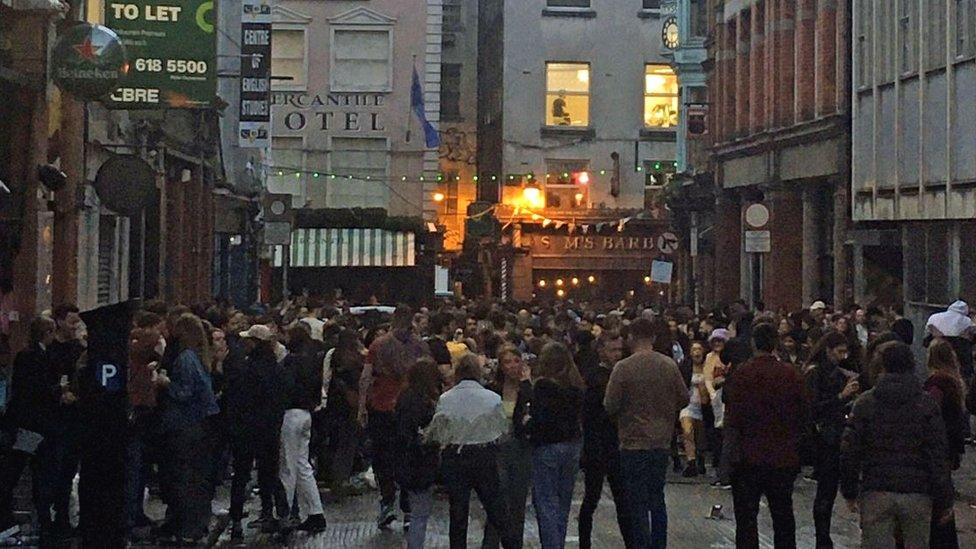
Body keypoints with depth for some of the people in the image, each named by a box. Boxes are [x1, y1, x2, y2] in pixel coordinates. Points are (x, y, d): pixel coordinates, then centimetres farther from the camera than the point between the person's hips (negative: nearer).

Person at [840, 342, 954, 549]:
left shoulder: (865, 403, 1)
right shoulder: (927, 405, -1)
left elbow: (849, 452, -1)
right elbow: (939, 456, -4)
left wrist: (850, 493, 9)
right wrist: (945, 501, 3)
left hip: (875, 494, 0)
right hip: (917, 493, 0)